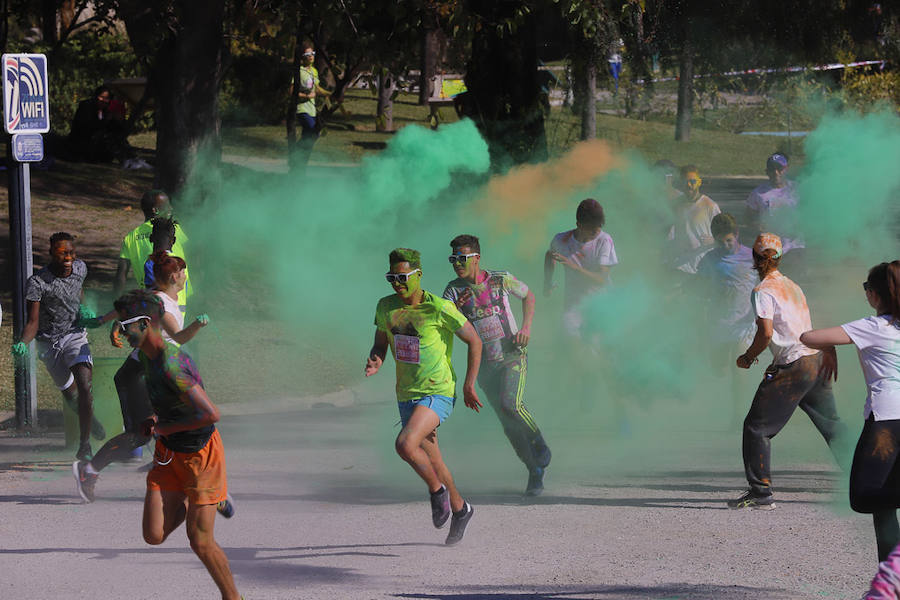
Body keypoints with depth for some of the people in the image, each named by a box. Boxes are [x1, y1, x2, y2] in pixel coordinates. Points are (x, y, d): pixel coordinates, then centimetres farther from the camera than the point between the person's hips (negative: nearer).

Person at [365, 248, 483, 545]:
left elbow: (474, 340, -5)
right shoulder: (386, 307, 0)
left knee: (405, 445, -27)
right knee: (431, 460, 16)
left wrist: (469, 384, -5)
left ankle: (437, 489, -1)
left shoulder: (439, 308, -16)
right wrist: (375, 362, -10)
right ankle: (460, 510, 37)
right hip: (406, 395, 7)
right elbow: (381, 344, 14)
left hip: (437, 392, -7)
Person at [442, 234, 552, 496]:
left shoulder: (500, 280, -5)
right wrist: (455, 310, -34)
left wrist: (526, 327, 0)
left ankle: (540, 446, -2)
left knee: (511, 404, -26)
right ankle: (535, 473, 14)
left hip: (512, 356, -3)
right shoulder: (455, 290, -3)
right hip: (485, 364, 3)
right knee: (509, 425, 1)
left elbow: (528, 296, 13)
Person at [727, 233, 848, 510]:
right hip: (818, 362, 8)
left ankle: (760, 493, -5)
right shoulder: (793, 287, 16)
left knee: (757, 427, -1)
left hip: (793, 368, -8)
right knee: (833, 426, 18)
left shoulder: (763, 291, -8)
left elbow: (766, 333, -18)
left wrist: (747, 358, -5)